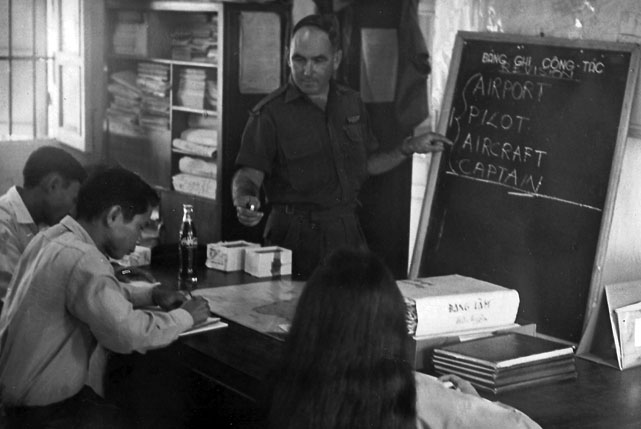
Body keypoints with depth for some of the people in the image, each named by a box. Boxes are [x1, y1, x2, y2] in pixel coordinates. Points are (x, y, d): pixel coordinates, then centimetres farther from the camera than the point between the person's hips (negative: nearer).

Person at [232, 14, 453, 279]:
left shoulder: (351, 104, 9)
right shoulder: (270, 113, -8)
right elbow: (249, 174, -14)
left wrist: (408, 149, 9)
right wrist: (243, 201, -33)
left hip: (347, 230, 5)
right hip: (297, 234, -5)